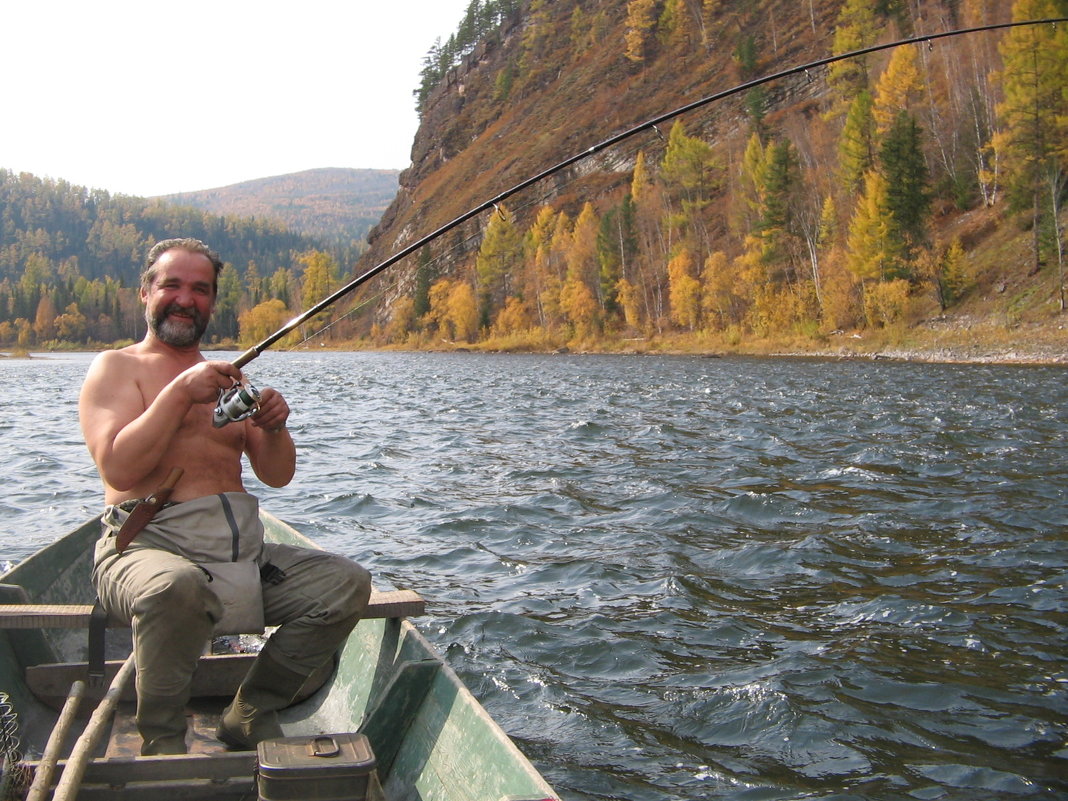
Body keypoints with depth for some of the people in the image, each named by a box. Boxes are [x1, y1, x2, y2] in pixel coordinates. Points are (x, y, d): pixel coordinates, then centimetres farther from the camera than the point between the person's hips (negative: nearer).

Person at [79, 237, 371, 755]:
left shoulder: (229, 378, 22)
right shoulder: (117, 368, 7)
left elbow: (277, 476, 14)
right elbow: (117, 469, -10)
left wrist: (274, 429, -7)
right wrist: (180, 393, -14)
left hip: (240, 547, 6)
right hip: (149, 544, -5)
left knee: (346, 583, -14)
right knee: (176, 587, -39)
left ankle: (251, 714, 1)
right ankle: (161, 746, -14)